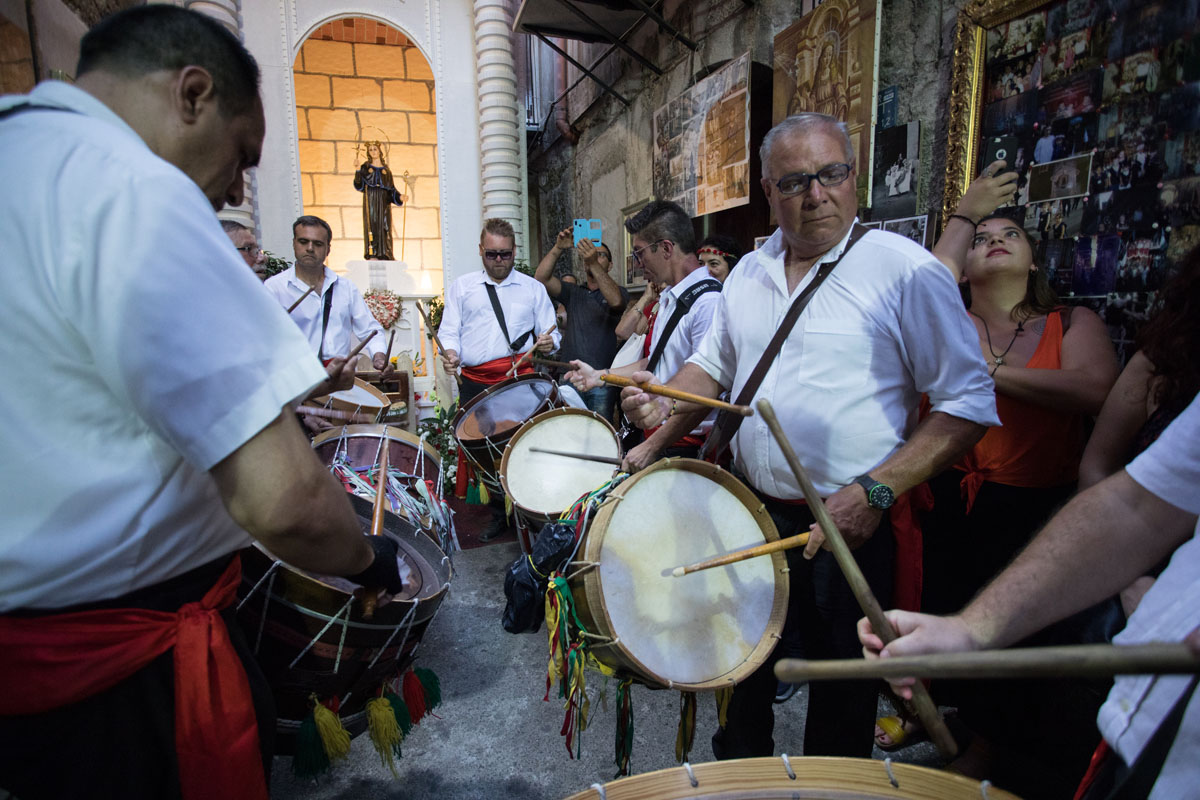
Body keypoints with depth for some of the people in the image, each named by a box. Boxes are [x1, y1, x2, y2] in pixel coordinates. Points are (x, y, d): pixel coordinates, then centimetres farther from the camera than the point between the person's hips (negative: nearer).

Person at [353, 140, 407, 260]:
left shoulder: (386, 169, 15)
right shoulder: (365, 167, 9)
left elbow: (391, 188, 12)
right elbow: (360, 186, -2)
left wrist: (400, 196, -5)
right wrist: (358, 169, -14)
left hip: (383, 201, 2)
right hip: (370, 201, -2)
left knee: (384, 227, -5)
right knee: (371, 225, -9)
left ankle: (383, 255, -6)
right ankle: (372, 255, -13)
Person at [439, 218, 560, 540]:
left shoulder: (533, 288, 14)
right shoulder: (461, 287, 15)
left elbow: (551, 332, 12)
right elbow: (449, 331, 8)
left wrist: (548, 341, -11)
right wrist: (450, 353, -13)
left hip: (520, 378, -1)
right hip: (475, 382, 1)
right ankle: (500, 514, 19)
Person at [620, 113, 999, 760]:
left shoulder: (905, 271, -12)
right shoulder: (750, 272, 6)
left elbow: (969, 403, -13)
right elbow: (714, 365, 17)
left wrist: (876, 491, -23)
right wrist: (666, 407, -3)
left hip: (852, 523, -5)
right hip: (747, 512, 6)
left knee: (841, 694, 14)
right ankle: (737, 773, 50)